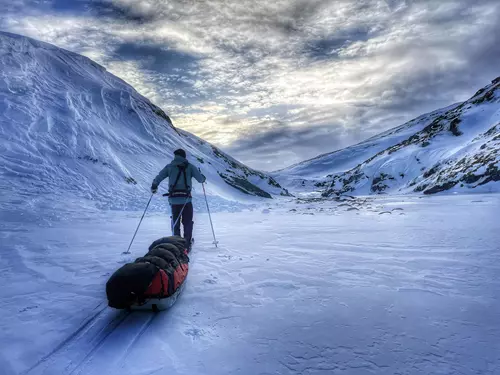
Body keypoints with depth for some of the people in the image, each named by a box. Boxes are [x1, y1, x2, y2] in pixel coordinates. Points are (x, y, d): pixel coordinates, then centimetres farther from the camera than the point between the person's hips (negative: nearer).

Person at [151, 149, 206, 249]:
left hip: (173, 198, 2)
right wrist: (203, 178, 23)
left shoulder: (169, 166, 7)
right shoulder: (189, 166, 3)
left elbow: (158, 178, 7)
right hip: (186, 198, -2)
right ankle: (187, 243, 10)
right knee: (188, 222, 11)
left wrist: (154, 187, 25)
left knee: (175, 222, 16)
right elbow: (200, 179, 0)